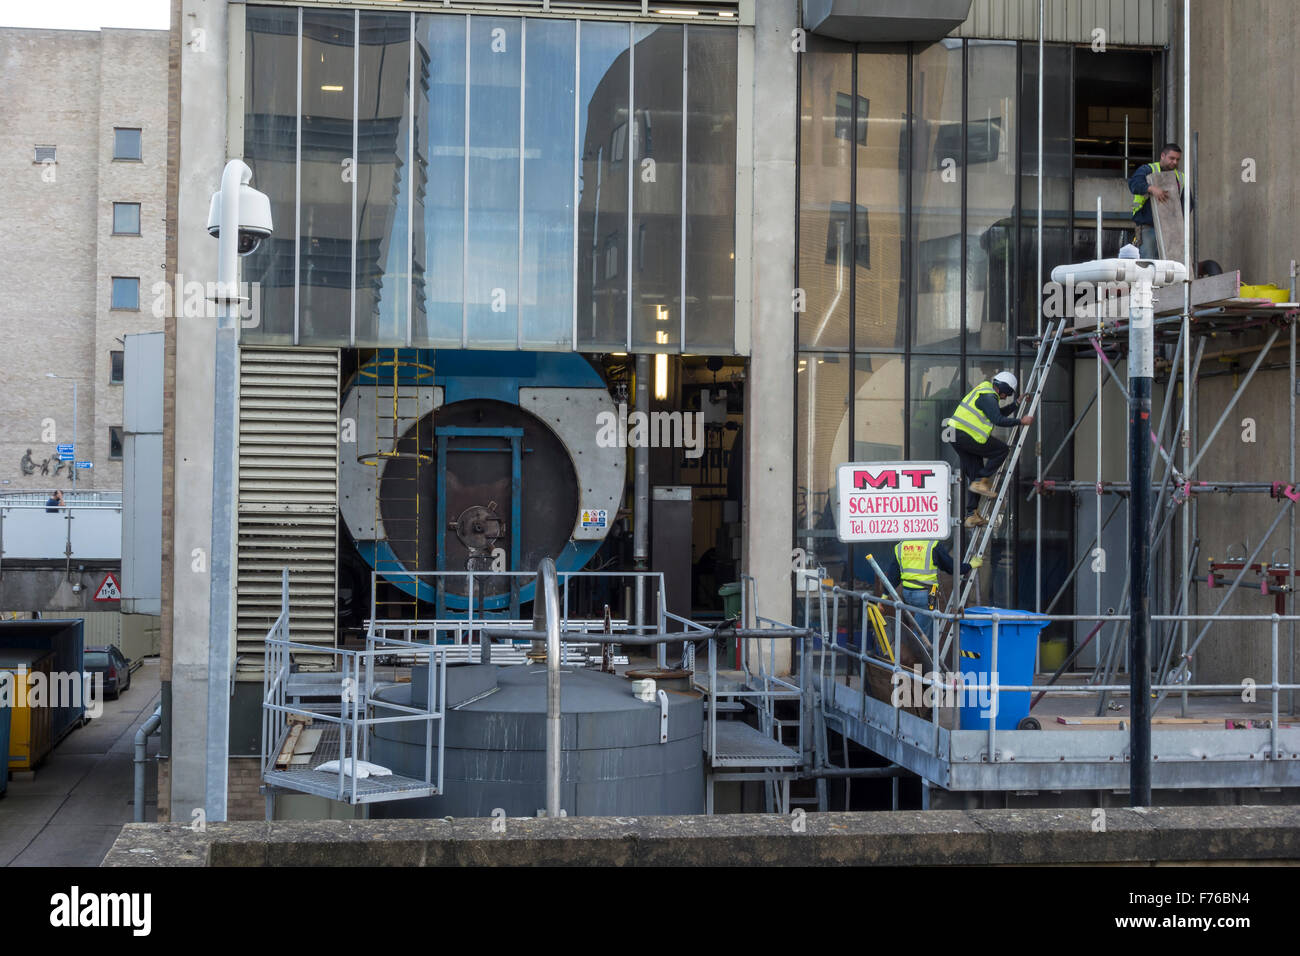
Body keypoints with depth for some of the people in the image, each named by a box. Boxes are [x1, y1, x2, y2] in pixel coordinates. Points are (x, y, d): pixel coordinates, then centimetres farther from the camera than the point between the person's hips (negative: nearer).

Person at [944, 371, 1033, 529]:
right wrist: (1021, 421, -13)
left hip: (955, 434, 10)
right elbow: (998, 420, -21)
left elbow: (997, 413, 34)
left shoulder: (984, 390, 22)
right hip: (968, 436, -10)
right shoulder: (988, 397, -11)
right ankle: (981, 482, -3)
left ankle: (972, 516, 11)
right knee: (1002, 450, 1)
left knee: (975, 474, 13)